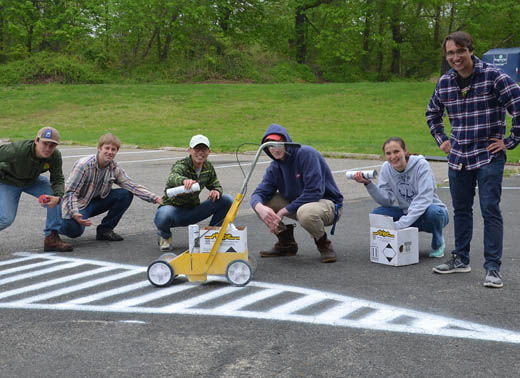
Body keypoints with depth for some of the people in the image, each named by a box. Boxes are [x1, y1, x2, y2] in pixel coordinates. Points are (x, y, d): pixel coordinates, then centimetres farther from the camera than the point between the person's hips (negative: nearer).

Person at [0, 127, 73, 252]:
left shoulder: (55, 155, -24)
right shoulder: (17, 150, -38)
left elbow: (58, 179, -14)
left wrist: (57, 197, -36)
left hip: (33, 180, 4)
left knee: (58, 195, -19)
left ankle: (51, 237, -10)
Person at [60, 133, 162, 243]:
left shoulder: (115, 169, -6)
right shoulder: (84, 165, -22)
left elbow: (132, 186, -9)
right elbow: (70, 191, -23)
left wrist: (154, 198, -22)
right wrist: (74, 213, -38)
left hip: (97, 201, 6)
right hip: (77, 204, -6)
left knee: (126, 194, -14)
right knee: (75, 230, -34)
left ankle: (105, 229, -1)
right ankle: (62, 224, 6)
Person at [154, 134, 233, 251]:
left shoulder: (208, 167, 0)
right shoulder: (180, 166, -20)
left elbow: (216, 185, 13)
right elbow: (172, 178, -43)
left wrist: (216, 191, -15)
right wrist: (184, 180, -69)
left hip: (193, 211, 5)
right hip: (174, 208, -5)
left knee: (227, 200, -10)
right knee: (162, 216, -41)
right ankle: (165, 236, -2)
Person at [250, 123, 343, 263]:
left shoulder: (306, 154, -21)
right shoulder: (274, 167, 2)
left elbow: (314, 192, -28)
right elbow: (259, 192, -6)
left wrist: (284, 211, -24)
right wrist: (260, 207, -33)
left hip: (327, 203, -7)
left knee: (305, 212, -41)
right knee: (260, 202, -7)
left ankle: (324, 245, -9)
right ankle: (286, 243, 8)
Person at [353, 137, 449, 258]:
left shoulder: (421, 165, -20)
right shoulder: (386, 168, -5)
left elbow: (424, 199, -28)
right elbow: (387, 200, -10)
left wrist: (402, 222, -36)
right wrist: (368, 184, -25)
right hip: (407, 214, 4)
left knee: (434, 212, -38)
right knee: (377, 213, -19)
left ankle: (438, 244, -4)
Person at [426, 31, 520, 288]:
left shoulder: (493, 77, -12)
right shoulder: (445, 82, 4)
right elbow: (432, 113, 24)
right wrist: (441, 140, 15)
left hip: (489, 157, -5)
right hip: (458, 158, 5)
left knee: (490, 211, -7)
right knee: (461, 210, 14)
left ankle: (493, 267, -1)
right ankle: (460, 260, 27)